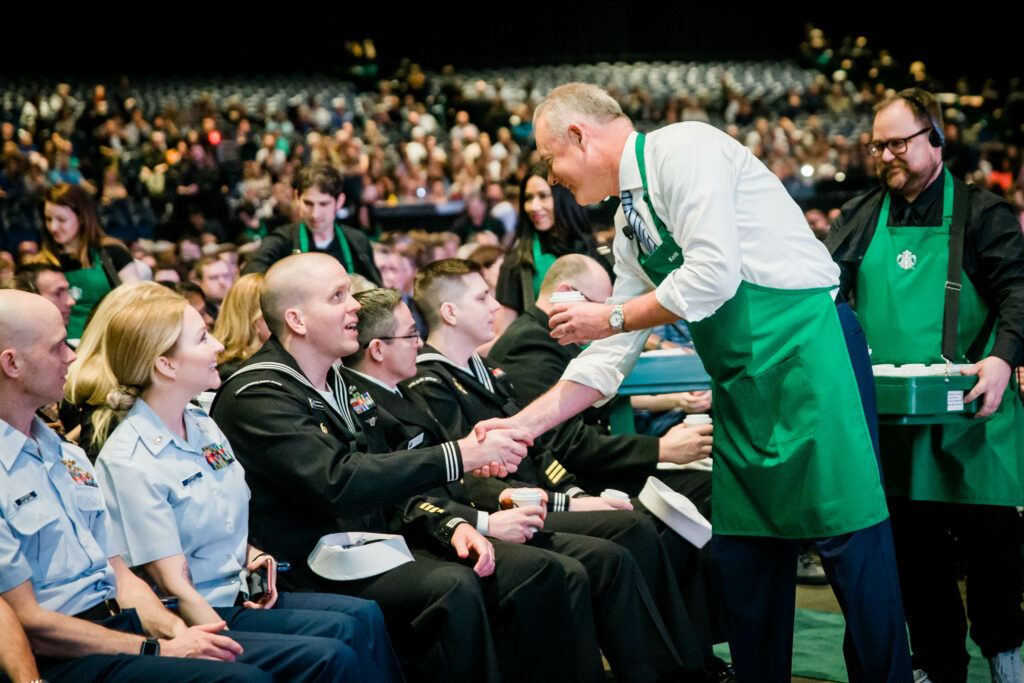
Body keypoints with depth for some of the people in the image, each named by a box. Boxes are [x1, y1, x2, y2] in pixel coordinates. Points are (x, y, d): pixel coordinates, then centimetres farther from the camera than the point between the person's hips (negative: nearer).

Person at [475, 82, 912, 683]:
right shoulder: (629, 223, 18)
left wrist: (611, 316, -6)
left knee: (849, 539, -8)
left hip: (805, 347, -9)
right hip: (742, 382, 9)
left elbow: (713, 274, -19)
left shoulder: (682, 148, -9)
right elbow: (611, 358, 18)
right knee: (746, 547, 9)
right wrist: (521, 424, 13)